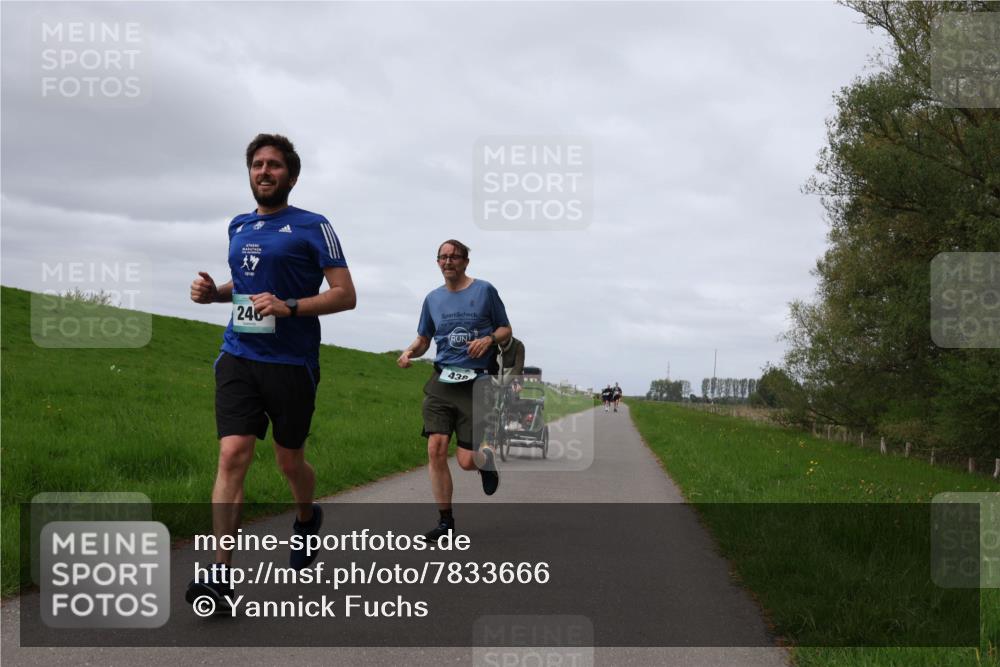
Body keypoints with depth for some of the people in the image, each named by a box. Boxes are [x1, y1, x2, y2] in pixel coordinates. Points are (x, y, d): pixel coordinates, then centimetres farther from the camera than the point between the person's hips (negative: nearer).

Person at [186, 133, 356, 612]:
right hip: (238, 357, 4)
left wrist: (289, 307, -20)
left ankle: (306, 519, 45)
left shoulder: (312, 227, -3)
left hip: (291, 362, -3)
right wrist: (213, 292, 8)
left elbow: (345, 295, -7)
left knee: (289, 462, 11)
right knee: (232, 456, -11)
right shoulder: (239, 227, 14)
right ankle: (220, 574, -13)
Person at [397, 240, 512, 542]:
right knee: (436, 449, -10)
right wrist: (410, 352, -2)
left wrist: (489, 338, -14)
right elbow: (423, 339, 20)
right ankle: (445, 520, 3)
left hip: (475, 384, -3)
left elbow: (506, 330, 8)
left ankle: (487, 457, 32)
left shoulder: (484, 290, 2)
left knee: (467, 460, -6)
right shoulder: (433, 299, 12)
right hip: (441, 382, 3)